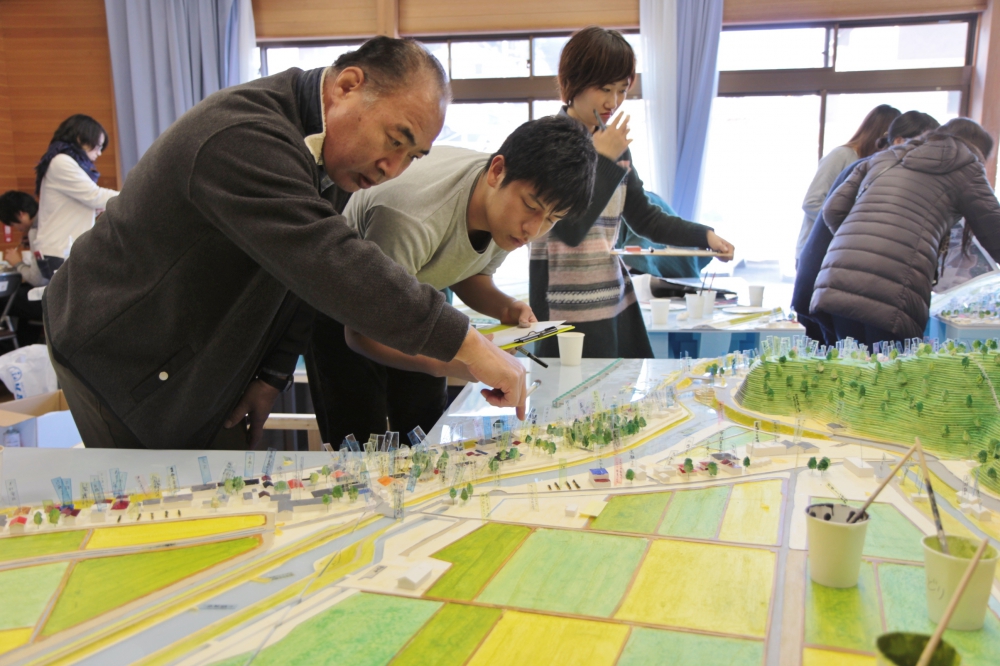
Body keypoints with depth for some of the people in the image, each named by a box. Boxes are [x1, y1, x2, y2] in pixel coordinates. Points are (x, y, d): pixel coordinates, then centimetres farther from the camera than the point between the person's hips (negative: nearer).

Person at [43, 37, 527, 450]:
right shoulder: (243, 137, -33)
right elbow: (329, 264, -42)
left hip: (207, 365, 8)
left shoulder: (329, 155, -3)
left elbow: (306, 274, 4)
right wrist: (467, 345, -42)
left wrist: (272, 376, -1)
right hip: (119, 364, -7)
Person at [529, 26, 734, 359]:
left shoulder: (612, 143, 12)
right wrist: (605, 160, -12)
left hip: (616, 302, 7)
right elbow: (570, 228, -18)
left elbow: (645, 217, 18)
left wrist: (704, 236, 6)